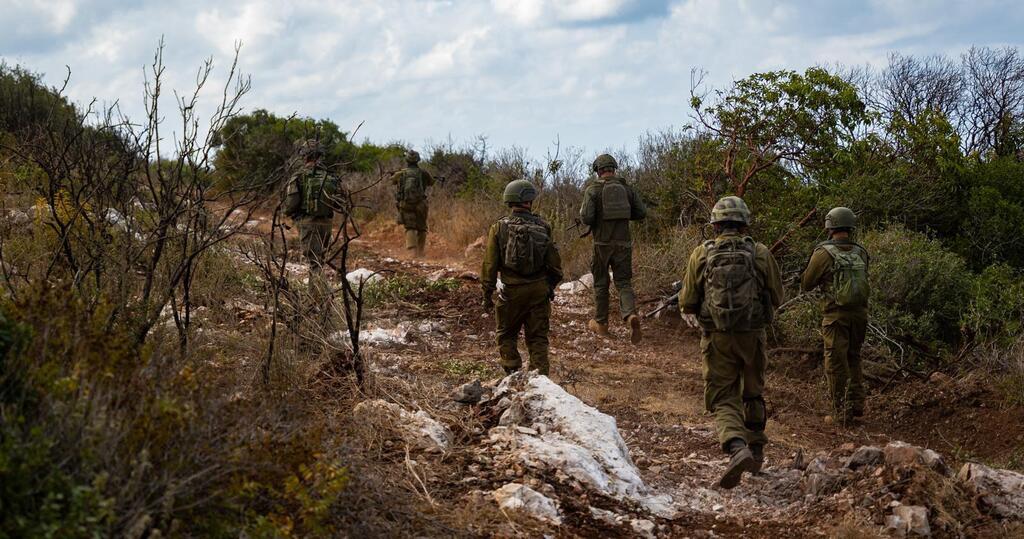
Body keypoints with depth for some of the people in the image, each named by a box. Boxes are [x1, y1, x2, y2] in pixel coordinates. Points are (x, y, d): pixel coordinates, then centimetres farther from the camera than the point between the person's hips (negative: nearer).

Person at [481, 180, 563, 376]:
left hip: (512, 291, -1)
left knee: (506, 336, 14)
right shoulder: (542, 227, -2)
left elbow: (489, 264, -5)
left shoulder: (499, 228, -5)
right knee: (537, 337, 10)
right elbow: (554, 262, 3)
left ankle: (512, 373, 6)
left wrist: (487, 294, 4)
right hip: (539, 291, 1)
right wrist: (551, 286, 18)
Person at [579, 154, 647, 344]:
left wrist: (584, 217, 10)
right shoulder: (626, 187, 6)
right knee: (623, 282, 4)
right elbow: (641, 212, 5)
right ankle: (631, 315, -21)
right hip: (623, 242, 2)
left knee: (600, 283, 13)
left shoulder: (593, 189, -5)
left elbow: (586, 217, -13)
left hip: (602, 242, -2)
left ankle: (600, 323, 21)